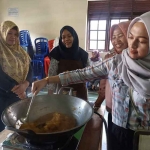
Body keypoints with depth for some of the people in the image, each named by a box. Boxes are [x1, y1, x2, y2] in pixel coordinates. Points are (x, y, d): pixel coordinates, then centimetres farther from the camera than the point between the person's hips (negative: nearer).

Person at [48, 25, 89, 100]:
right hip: (63, 93, -2)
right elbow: (52, 75, -8)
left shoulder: (82, 54, -2)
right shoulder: (57, 53, -8)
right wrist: (50, 95, -11)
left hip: (80, 93, 2)